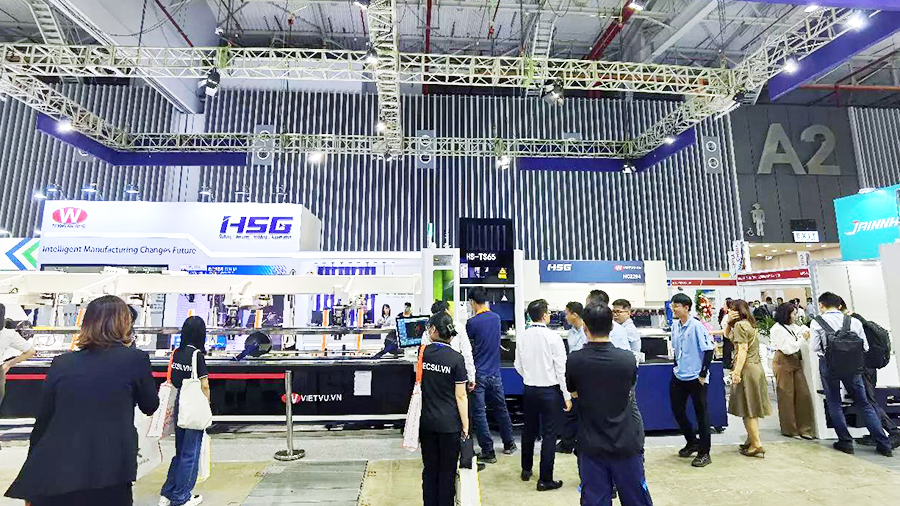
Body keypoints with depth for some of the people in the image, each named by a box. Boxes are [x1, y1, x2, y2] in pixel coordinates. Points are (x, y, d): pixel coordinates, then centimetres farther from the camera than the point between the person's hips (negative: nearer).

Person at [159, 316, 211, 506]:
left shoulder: (176, 353, 2)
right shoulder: (197, 354, -16)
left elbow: (174, 380, 8)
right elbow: (204, 385, -15)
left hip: (179, 404, 7)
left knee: (180, 451, 21)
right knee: (191, 453, 7)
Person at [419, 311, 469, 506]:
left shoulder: (422, 353, -5)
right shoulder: (456, 358, -14)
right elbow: (460, 396, -12)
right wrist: (465, 425, -4)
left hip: (426, 422, 3)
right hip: (449, 424, -3)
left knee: (429, 469, 17)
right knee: (447, 472, 11)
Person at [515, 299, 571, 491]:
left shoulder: (522, 337, -4)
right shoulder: (553, 337, -17)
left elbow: (518, 365, 4)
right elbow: (561, 369, -14)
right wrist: (567, 396, -6)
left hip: (529, 389, 5)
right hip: (550, 391, -5)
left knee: (529, 430, 20)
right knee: (549, 435, 6)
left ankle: (526, 470, 36)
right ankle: (545, 479, 14)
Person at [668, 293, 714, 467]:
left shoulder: (696, 326, -15)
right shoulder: (675, 325, 5)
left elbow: (708, 350, -15)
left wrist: (703, 374, -14)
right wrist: (677, 367, 12)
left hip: (696, 377, -7)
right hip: (679, 376, 7)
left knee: (701, 414, 6)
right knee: (677, 410, 13)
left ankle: (704, 453, 18)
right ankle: (692, 442, 34)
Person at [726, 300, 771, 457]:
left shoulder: (740, 324, -12)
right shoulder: (751, 324, 16)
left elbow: (743, 349, -19)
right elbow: (729, 335, 25)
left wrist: (737, 371, -21)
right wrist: (729, 322, 9)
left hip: (746, 369, -9)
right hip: (757, 367, 9)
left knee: (747, 408, -3)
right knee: (752, 407, 14)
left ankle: (756, 445, -1)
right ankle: (752, 440, 20)